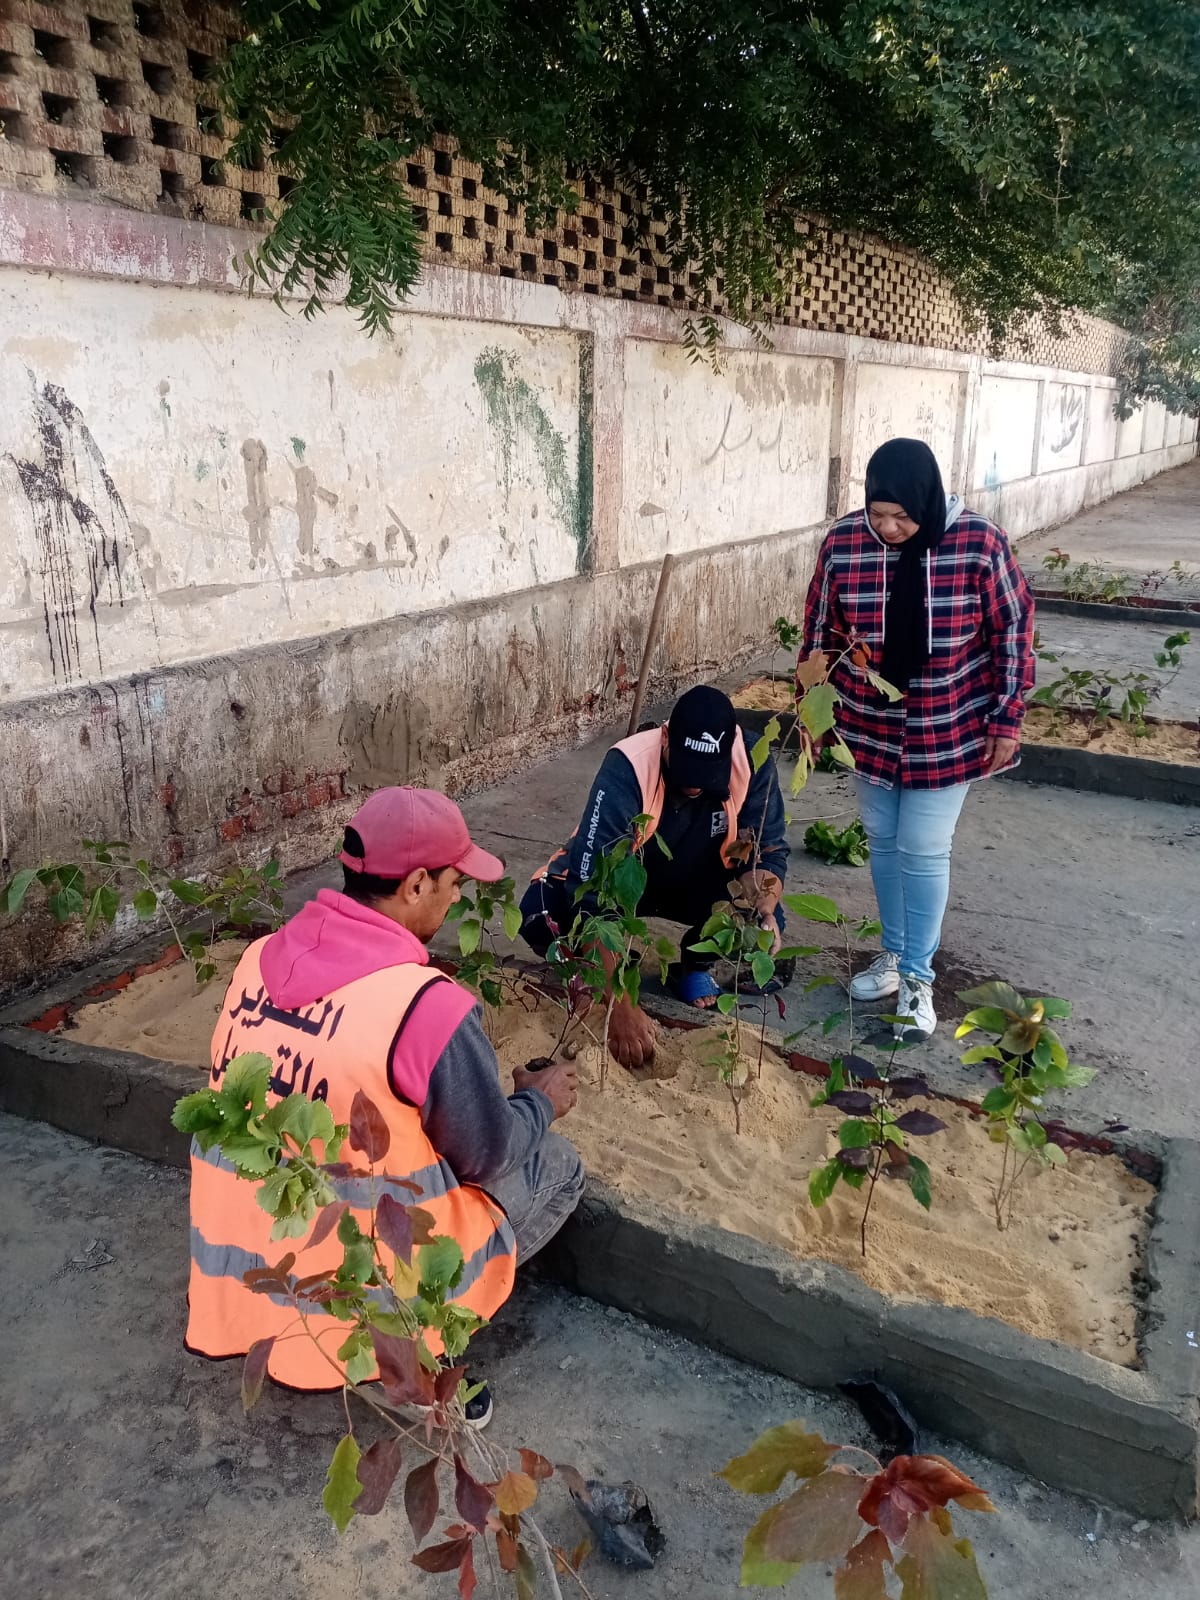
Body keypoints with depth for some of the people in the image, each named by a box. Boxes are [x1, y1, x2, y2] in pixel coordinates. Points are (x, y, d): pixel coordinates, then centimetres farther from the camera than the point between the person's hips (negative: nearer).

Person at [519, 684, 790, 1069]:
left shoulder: (752, 759, -27)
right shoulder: (627, 768, -37)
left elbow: (769, 847, -18)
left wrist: (764, 910, -42)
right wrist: (621, 1004, -46)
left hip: (696, 879, 2)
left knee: (764, 924, -27)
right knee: (540, 917, -30)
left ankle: (695, 962, 8)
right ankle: (595, 961, 6)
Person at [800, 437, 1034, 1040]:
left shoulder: (978, 543, -16)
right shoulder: (843, 543, -10)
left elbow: (1012, 631, -7)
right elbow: (821, 632, 1)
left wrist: (1006, 721, -7)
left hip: (948, 734, -3)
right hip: (870, 729, 3)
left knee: (923, 852, 1)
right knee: (884, 843, 15)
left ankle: (918, 976, 18)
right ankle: (894, 953, 34)